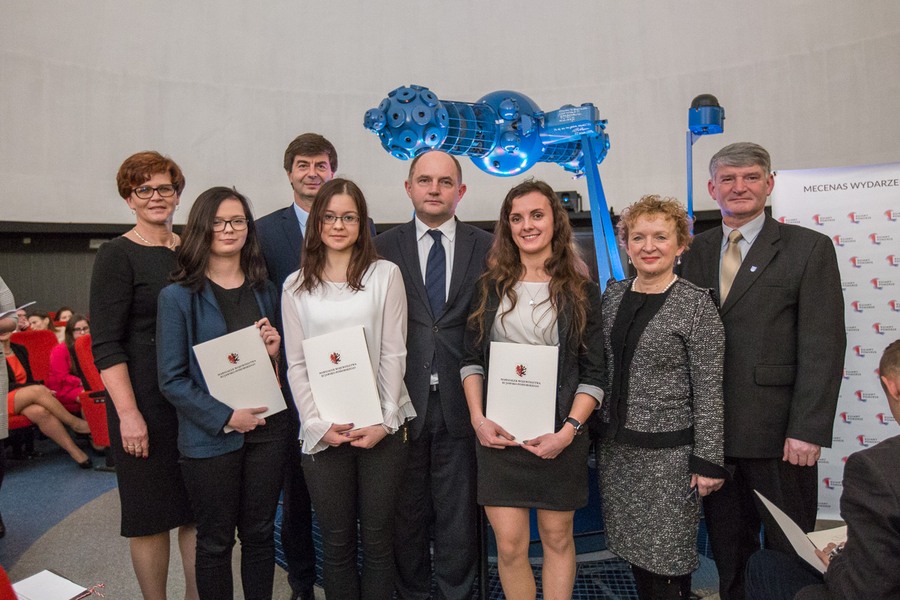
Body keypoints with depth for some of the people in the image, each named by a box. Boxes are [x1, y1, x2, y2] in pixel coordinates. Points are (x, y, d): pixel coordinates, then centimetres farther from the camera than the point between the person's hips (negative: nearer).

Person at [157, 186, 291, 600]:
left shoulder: (265, 291, 8)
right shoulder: (178, 296, -6)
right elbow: (172, 379, -8)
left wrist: (275, 352, -7)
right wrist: (225, 417, -16)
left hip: (268, 429, 4)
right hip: (210, 437, -3)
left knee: (259, 533, 15)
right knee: (216, 540, 11)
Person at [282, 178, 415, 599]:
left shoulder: (385, 274, 1)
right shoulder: (296, 287, 7)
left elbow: (393, 354, -2)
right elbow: (296, 364, 4)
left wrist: (384, 422, -10)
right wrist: (318, 424, -7)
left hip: (380, 428, -1)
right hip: (322, 433, 1)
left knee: (378, 540, 9)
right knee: (336, 543, 12)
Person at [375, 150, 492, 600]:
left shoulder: (486, 248, 3)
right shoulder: (384, 247, 2)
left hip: (460, 404, 0)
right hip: (402, 403, 1)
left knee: (458, 516, 13)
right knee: (406, 514, 15)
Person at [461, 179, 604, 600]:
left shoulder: (581, 290, -1)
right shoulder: (491, 286, 5)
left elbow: (593, 372, -2)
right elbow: (471, 359, 7)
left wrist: (569, 430, -13)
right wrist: (478, 418, -5)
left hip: (559, 435, -1)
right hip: (498, 433, 1)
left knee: (557, 538, 13)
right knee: (509, 547, 5)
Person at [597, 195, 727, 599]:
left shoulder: (696, 304, -10)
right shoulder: (613, 294, 5)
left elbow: (709, 389, -11)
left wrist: (708, 460, -12)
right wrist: (599, 430, 11)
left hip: (668, 452, -5)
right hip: (616, 448, 5)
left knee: (667, 558, 6)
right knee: (633, 547, 17)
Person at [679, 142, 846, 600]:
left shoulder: (809, 248, -3)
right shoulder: (696, 251, 8)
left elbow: (823, 347, -9)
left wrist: (808, 430, -14)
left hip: (777, 433, -3)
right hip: (711, 432, 4)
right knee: (728, 551, 17)